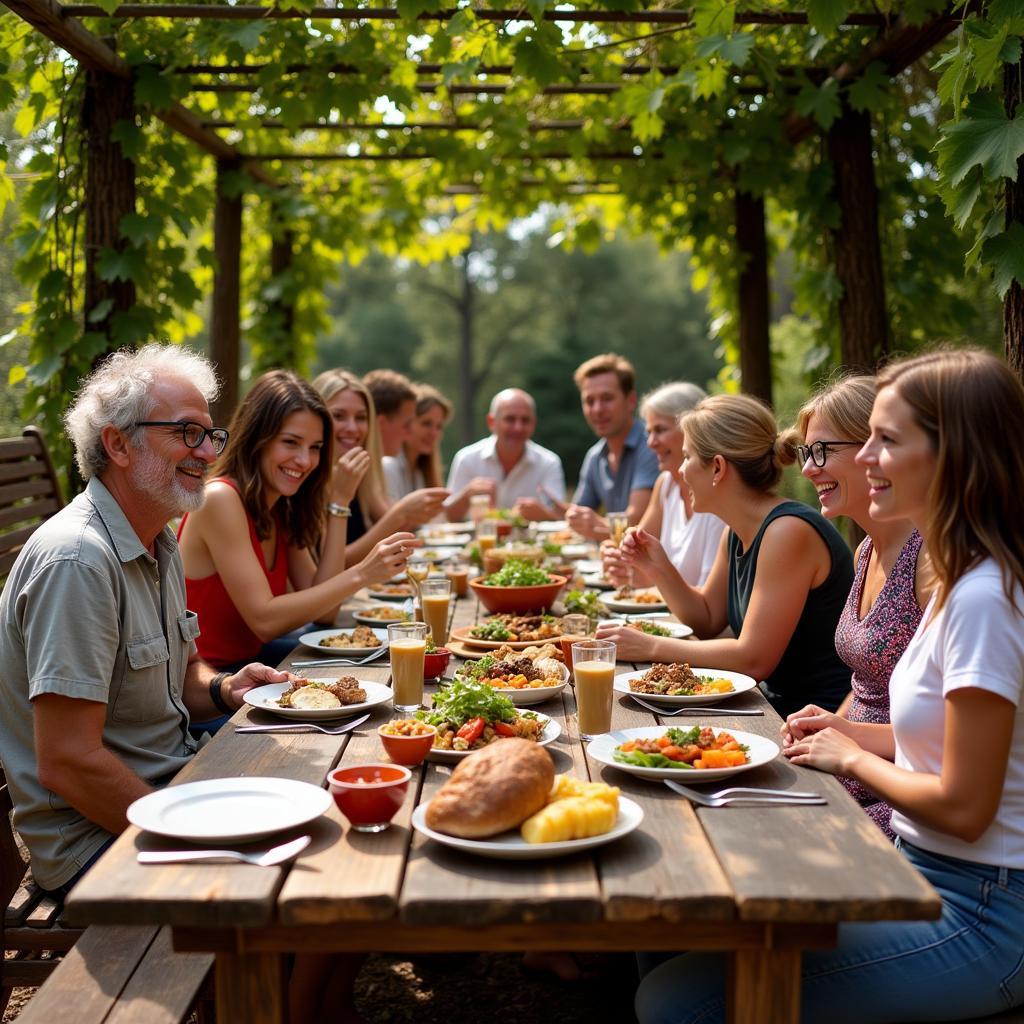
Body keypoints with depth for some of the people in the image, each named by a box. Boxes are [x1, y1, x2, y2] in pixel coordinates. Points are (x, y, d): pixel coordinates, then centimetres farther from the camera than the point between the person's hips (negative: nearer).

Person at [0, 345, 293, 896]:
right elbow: (66, 763, -25)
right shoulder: (76, 560, -23)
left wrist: (221, 689, 1)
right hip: (94, 839, -9)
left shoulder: (159, 542, 9)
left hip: (174, 784, 9)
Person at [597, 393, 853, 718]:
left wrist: (652, 646, -15)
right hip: (776, 704, 8)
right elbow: (707, 621, 15)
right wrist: (658, 568, -1)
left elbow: (753, 659, -22)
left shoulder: (788, 532, -22)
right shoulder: (737, 533, 5)